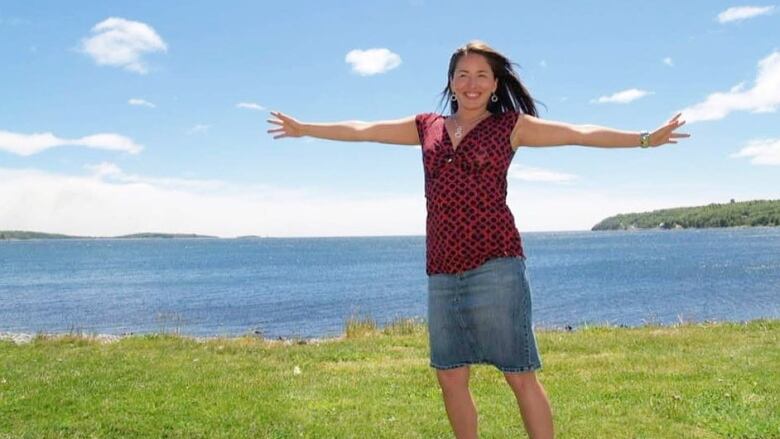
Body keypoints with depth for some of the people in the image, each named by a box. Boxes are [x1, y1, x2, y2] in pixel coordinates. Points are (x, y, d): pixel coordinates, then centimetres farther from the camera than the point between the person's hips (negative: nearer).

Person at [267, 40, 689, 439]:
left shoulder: (511, 125, 6)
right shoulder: (427, 127, 15)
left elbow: (578, 133, -1)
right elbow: (362, 130, 22)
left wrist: (646, 138, -9)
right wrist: (303, 128, 28)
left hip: (495, 263, -4)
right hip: (442, 270, 5)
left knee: (520, 376, -3)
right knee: (450, 377, 10)